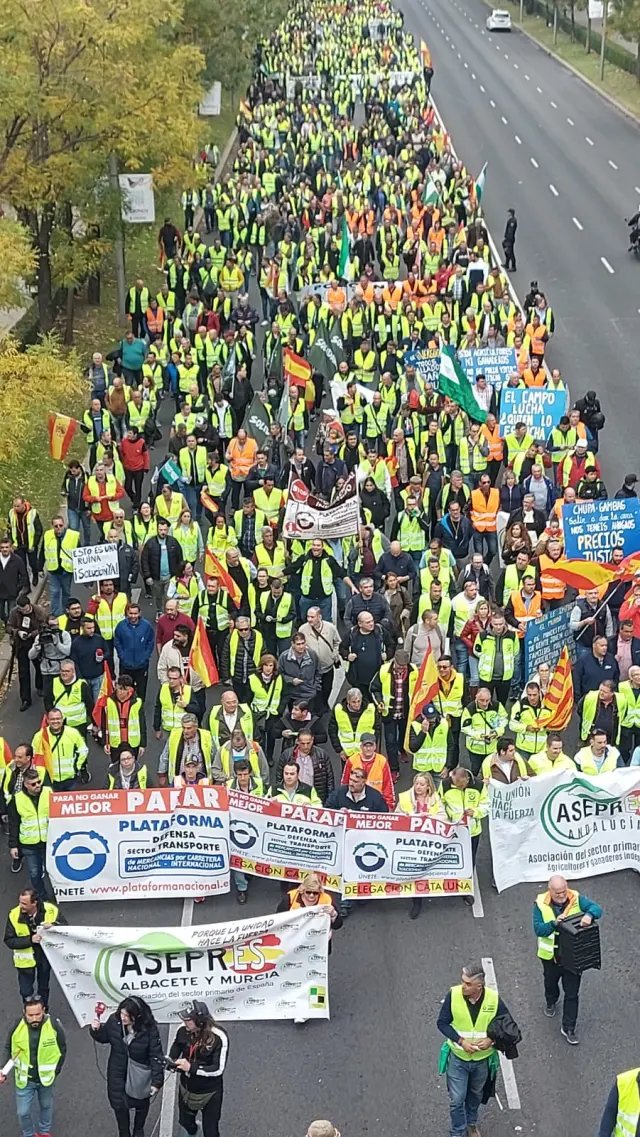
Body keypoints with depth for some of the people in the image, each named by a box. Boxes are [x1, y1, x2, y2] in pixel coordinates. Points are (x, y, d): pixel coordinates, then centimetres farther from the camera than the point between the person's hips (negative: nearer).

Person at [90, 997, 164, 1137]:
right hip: (118, 1073, 2)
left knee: (141, 1104, 22)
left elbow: (156, 1056, -20)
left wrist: (157, 1081, -19)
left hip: (139, 1074, -2)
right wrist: (96, 1030, -19)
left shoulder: (149, 1029, -28)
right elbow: (104, 1037, 3)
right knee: (119, 1105, 10)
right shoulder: (114, 1020, -19)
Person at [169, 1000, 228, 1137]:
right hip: (186, 1088, 5)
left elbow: (218, 1069, -28)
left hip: (210, 1093, -4)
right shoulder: (183, 1030, -18)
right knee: (185, 1121, 28)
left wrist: (191, 1068, -35)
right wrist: (171, 1061, -17)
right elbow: (175, 1049, 4)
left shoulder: (219, 1037, -31)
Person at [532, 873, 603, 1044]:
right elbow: (538, 929, -22)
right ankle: (551, 1002, 61)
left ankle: (568, 1028, 18)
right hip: (550, 956, 1)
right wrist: (554, 923, -39)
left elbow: (597, 908, -24)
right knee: (550, 983, 29)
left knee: (572, 993, 5)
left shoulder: (576, 899, -16)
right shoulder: (541, 904, -18)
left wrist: (589, 915, -46)